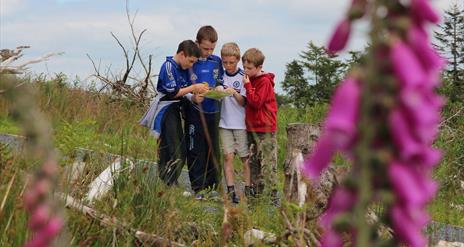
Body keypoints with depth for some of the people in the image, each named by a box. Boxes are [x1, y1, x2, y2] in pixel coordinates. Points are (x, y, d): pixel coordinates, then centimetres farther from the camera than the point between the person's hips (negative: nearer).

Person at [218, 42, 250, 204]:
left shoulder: (243, 77, -3)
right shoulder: (221, 77, 7)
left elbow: (243, 102, -9)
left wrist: (234, 93, -27)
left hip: (241, 123, -3)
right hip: (224, 122, 3)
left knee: (245, 157, 2)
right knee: (228, 156, -2)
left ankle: (248, 189, 8)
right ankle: (231, 191, 0)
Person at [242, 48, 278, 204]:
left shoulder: (264, 81, -11)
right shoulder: (250, 79, 14)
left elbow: (256, 102, -19)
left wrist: (247, 86, -16)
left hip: (265, 128, -9)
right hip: (252, 127, 9)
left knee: (268, 163, -8)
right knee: (253, 162, 11)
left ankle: (272, 196, -7)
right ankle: (256, 193, 19)